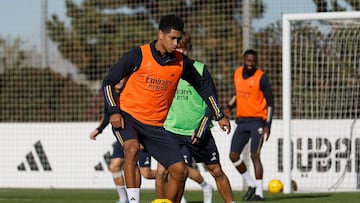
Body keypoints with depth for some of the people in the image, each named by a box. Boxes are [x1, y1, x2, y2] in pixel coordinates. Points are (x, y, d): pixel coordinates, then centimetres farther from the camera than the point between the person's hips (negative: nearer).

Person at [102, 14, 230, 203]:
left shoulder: (181, 62, 1)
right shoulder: (138, 56, -11)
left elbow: (202, 87, 16)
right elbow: (108, 82, -6)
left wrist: (219, 116, 16)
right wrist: (114, 112, -17)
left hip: (156, 125, 4)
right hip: (128, 116, -4)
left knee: (180, 171, -3)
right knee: (132, 149, -35)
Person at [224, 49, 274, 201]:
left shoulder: (261, 78, -10)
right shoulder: (237, 73, 8)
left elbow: (270, 103, -8)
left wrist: (267, 125, -15)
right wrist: (229, 106, 8)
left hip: (257, 120, -6)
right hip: (241, 120, 6)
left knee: (254, 155, -13)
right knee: (233, 156, 1)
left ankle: (259, 193, -9)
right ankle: (251, 184, 19)